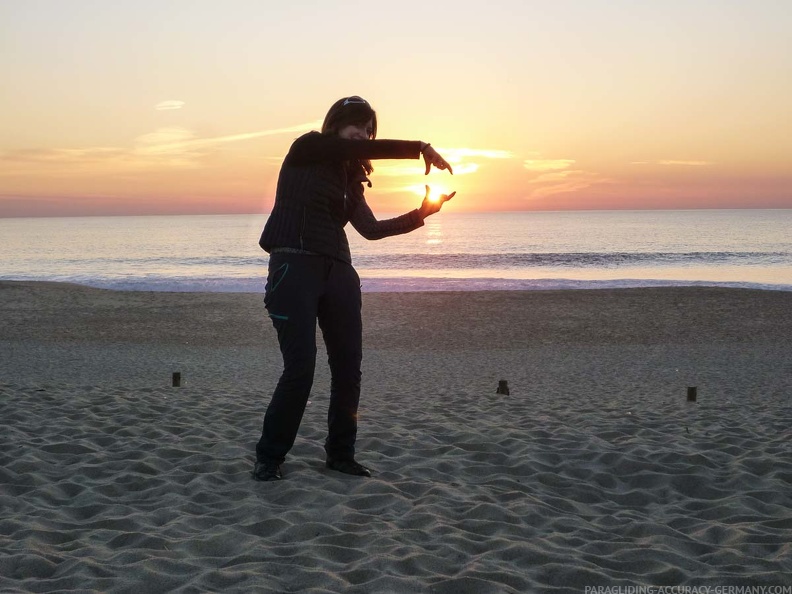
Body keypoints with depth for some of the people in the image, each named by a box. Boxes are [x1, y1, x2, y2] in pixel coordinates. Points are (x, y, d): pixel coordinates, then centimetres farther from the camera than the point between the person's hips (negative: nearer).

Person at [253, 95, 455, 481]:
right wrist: (421, 148, -13)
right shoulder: (306, 149, 1)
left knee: (348, 367, 4)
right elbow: (361, 150, -14)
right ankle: (269, 457, 5)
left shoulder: (350, 177, 19)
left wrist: (422, 213, 4)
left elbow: (372, 229, 12)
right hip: (295, 266, -7)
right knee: (300, 369, -12)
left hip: (338, 272, 7)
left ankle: (340, 454, 19)